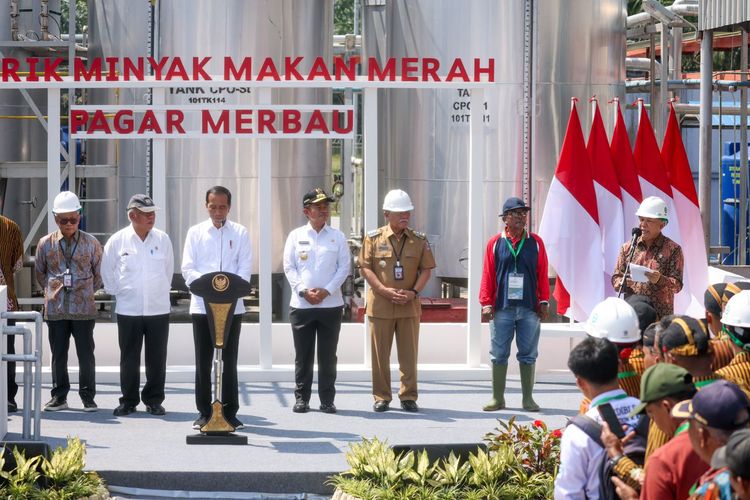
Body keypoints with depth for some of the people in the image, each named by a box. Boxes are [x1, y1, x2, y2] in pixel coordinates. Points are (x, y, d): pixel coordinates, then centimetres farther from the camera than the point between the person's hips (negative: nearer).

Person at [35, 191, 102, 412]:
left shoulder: (91, 243, 0)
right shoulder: (46, 243, 2)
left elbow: (99, 273, 11)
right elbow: (40, 273, 16)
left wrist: (86, 292, 8)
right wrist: (54, 290, 12)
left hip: (84, 309, -1)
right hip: (55, 309, 1)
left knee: (86, 354, 1)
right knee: (58, 354, 6)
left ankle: (88, 396, 10)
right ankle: (59, 396, 15)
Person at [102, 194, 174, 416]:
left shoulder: (162, 239, 2)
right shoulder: (118, 241, -2)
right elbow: (107, 271, 8)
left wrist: (162, 290, 12)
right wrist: (116, 291, 6)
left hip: (158, 308, 1)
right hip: (128, 309, -1)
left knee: (157, 358, 4)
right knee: (129, 358, 4)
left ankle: (154, 400, 14)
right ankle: (128, 401, 13)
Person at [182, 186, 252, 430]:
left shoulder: (240, 233, 6)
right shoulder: (195, 233, 7)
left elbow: (245, 268, 0)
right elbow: (187, 268, 1)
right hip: (202, 305, 0)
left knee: (230, 360, 3)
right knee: (203, 361, 3)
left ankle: (230, 412, 10)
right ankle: (204, 412, 9)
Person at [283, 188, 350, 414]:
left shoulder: (337, 237, 6)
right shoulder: (296, 236, 6)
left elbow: (344, 267, 2)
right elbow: (289, 267, 2)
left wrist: (326, 291, -10)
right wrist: (304, 291, -11)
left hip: (331, 304, 0)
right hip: (301, 304, 0)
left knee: (328, 356, 3)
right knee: (303, 355, 4)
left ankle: (327, 400, 8)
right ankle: (301, 399, 11)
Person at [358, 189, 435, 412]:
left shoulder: (419, 240, 6)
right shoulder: (373, 238, 1)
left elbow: (426, 269, 6)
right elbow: (365, 268, -3)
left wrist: (414, 292, -10)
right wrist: (385, 290, -14)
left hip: (409, 305, 1)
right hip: (380, 304, -1)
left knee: (409, 354, 3)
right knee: (380, 354, 3)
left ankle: (408, 397, 11)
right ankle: (381, 397, 11)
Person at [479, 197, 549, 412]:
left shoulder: (535, 242, 8)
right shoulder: (495, 243, 5)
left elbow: (542, 274, 8)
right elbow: (487, 275, 3)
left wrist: (544, 301, 2)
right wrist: (486, 303, -2)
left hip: (529, 309, 1)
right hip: (502, 309, -1)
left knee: (528, 355, 4)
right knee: (499, 355, 3)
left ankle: (528, 398, 10)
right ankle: (497, 398, 10)